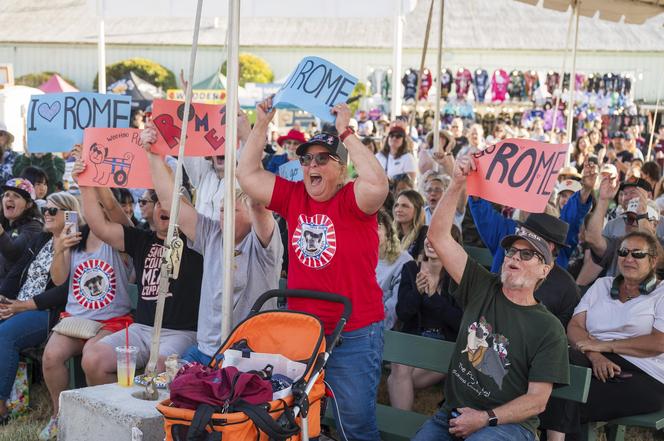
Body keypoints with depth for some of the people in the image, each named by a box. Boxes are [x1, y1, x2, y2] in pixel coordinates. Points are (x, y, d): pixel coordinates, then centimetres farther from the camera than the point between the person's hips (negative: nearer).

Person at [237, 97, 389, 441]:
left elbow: (377, 184, -32)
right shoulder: (293, 196, 5)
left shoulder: (353, 200, -10)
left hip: (353, 334, -5)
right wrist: (261, 126, -1)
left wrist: (346, 133, -26)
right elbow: (247, 175, 6)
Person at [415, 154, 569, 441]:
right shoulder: (482, 287, 6)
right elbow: (438, 237, -3)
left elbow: (537, 400, -5)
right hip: (453, 415, 3)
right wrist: (457, 184, -12)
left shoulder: (549, 329, -2)